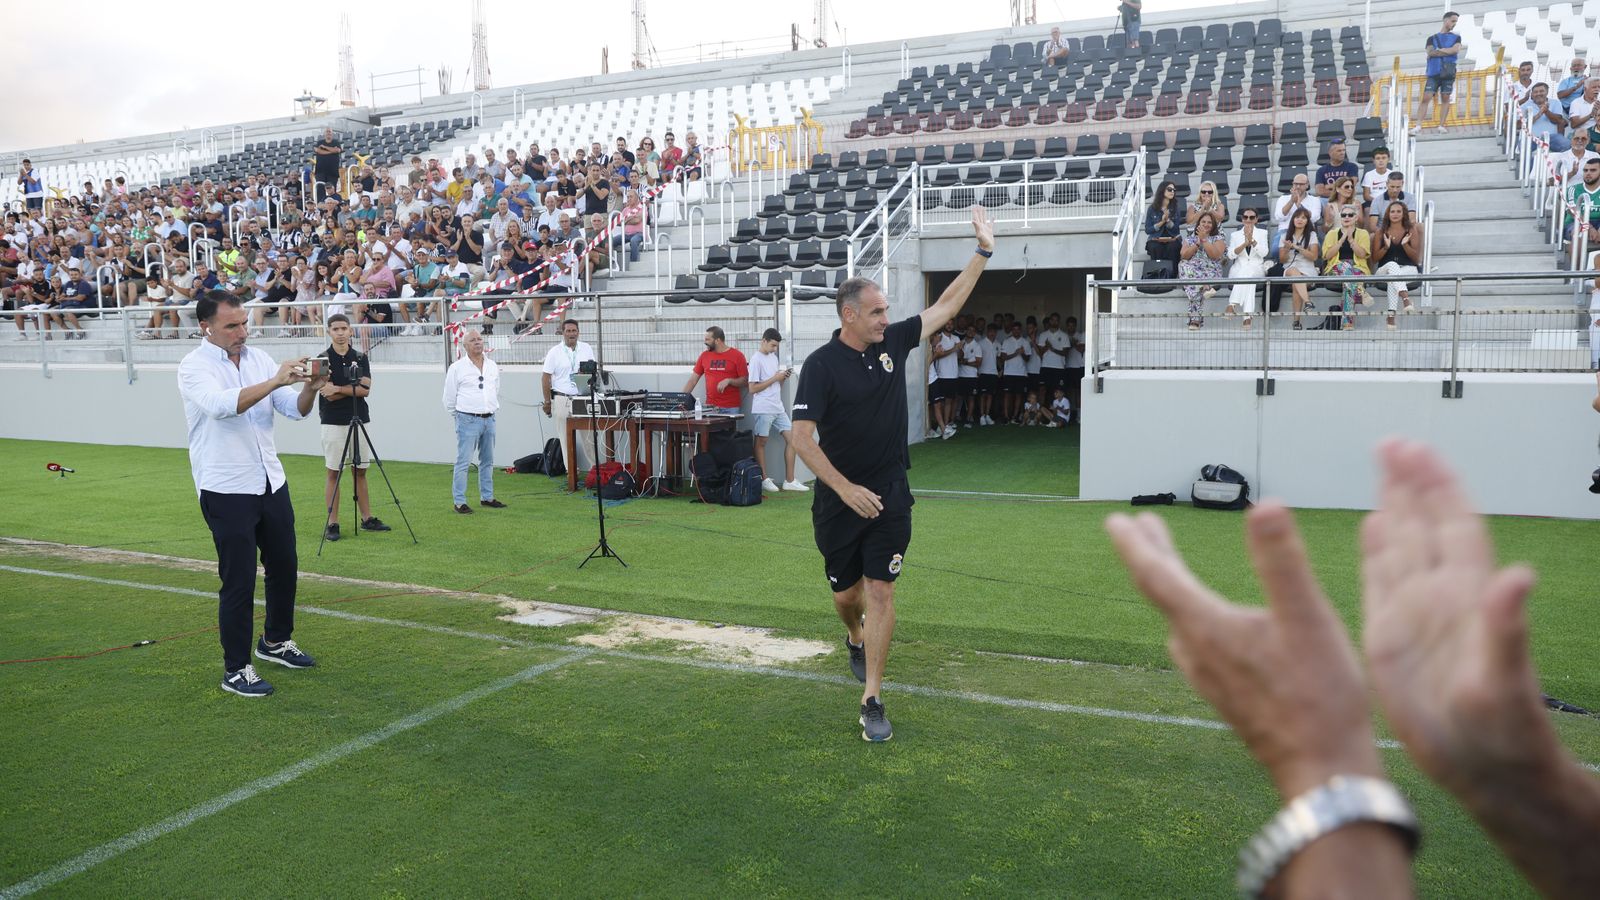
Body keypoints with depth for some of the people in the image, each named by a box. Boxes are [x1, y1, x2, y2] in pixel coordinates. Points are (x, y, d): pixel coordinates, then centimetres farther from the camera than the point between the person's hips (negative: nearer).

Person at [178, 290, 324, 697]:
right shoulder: (194, 366, -10)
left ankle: (276, 641, 36)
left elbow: (294, 409, 1)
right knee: (238, 581, -2)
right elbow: (221, 405, -29)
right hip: (225, 491, -6)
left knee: (284, 566, 15)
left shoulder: (258, 358, 7)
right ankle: (236, 670, 10)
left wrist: (309, 388, -20)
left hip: (271, 482, 6)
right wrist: (274, 381, -38)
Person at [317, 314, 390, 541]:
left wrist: (339, 389, -11)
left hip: (359, 421, 3)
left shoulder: (360, 358, 8)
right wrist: (354, 388, -8)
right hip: (334, 423, -3)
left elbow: (365, 390, -4)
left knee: (360, 471, 9)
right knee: (334, 473, 0)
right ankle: (332, 524, 4)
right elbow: (329, 395, -10)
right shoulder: (323, 359, -2)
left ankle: (367, 519, 15)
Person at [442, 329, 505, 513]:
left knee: (487, 461, 12)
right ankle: (459, 501, -3)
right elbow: (449, 397, 1)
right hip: (468, 420, -5)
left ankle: (487, 497, 22)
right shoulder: (457, 368, -5)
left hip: (489, 420, 5)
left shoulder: (492, 366, 11)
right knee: (463, 462, -6)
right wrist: (457, 416, 7)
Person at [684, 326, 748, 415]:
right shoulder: (704, 356, 9)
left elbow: (745, 381, -1)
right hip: (710, 407, 3)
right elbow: (693, 380, 11)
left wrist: (729, 381, -16)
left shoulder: (737, 356, -1)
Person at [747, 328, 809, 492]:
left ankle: (789, 480, 6)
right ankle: (764, 480, 9)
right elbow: (752, 388, -14)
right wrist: (775, 378, -14)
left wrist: (784, 377, -1)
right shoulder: (756, 360, -9)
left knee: (791, 438, 3)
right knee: (761, 442, 1)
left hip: (778, 407, 8)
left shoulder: (774, 357, 15)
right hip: (763, 409, -8)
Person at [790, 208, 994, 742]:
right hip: (838, 499, -2)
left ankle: (872, 700, 1)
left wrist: (984, 251, 7)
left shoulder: (893, 342, 2)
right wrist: (846, 489, -24)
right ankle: (855, 638, 49)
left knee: (880, 591, -5)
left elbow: (946, 306, 11)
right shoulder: (822, 364, -12)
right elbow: (802, 436, -18)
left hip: (891, 496, 2)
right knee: (846, 591, 13)